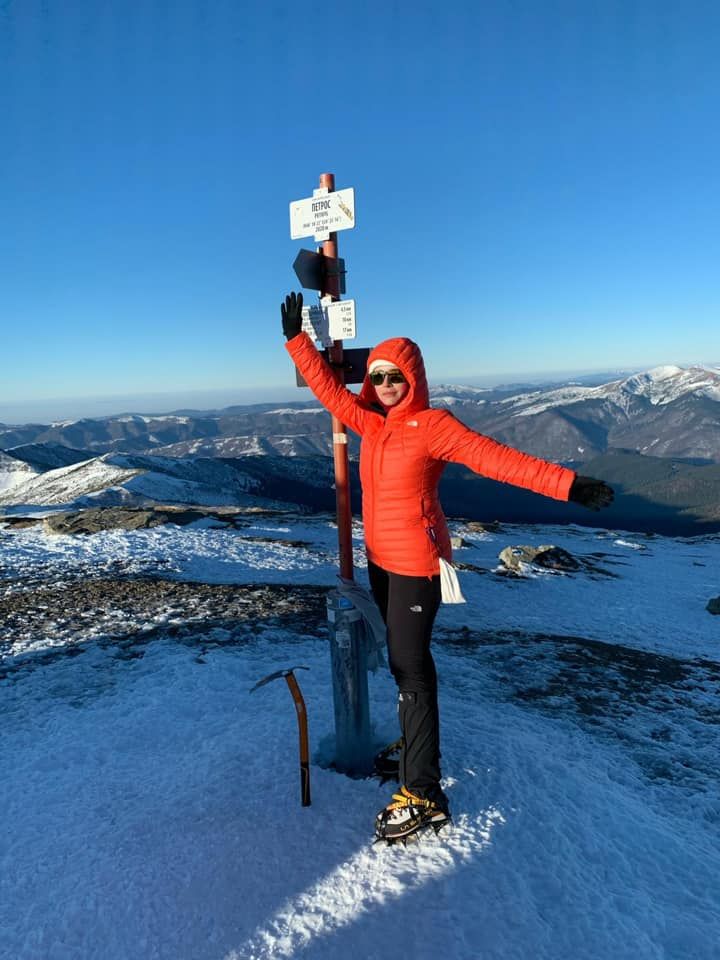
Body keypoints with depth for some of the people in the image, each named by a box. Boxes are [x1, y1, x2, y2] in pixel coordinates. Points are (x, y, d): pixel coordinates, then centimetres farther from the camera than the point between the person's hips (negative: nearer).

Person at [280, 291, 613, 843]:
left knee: (411, 670, -3)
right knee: (404, 662, 20)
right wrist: (297, 338, 10)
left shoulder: (432, 425, -14)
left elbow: (495, 458, -21)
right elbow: (327, 387, 12)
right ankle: (417, 747, 40)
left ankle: (424, 796, 9)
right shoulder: (370, 421, 5)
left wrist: (566, 485, -27)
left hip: (416, 564, -7)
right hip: (380, 559, 7)